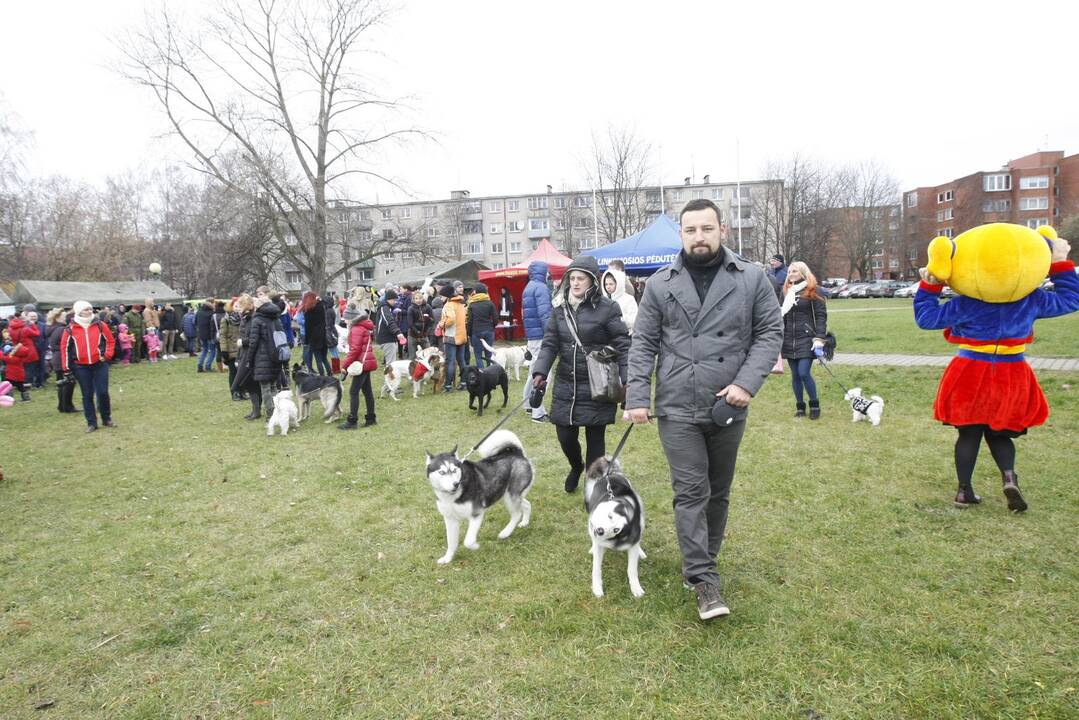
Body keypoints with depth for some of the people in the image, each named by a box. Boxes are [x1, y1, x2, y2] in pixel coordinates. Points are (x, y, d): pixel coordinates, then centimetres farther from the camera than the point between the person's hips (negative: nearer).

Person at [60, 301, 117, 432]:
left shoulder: (100, 325, 0)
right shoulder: (71, 329, -1)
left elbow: (110, 341, 7)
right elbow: (64, 347, 3)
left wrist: (107, 355, -5)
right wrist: (66, 367, 1)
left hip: (100, 364, 0)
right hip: (81, 367, 0)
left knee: (103, 392, -2)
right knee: (87, 395, 6)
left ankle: (107, 419, 15)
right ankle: (91, 423, 13)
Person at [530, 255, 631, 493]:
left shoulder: (607, 309, -8)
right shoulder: (561, 310, 6)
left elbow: (622, 346, -7)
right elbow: (549, 344, 4)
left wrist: (627, 381, -13)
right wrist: (540, 372, -10)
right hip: (566, 386, 4)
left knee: (595, 438, 5)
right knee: (565, 436, 9)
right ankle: (576, 466, 43)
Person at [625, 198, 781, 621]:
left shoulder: (752, 279, 1)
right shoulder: (660, 284, 2)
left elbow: (769, 332, 2)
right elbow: (643, 343, 2)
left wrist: (748, 382, -13)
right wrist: (637, 398, -6)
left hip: (727, 408, 2)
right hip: (677, 409, -1)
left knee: (718, 492, 15)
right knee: (691, 493, -3)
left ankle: (702, 564, 34)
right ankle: (705, 581, 3)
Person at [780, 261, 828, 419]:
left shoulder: (812, 291, -2)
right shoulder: (786, 291, 13)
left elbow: (821, 315, -6)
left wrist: (819, 339, -14)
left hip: (806, 339, -5)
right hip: (789, 341, 5)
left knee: (804, 373, -12)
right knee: (795, 375, 7)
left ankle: (815, 405, 7)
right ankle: (800, 406, 19)